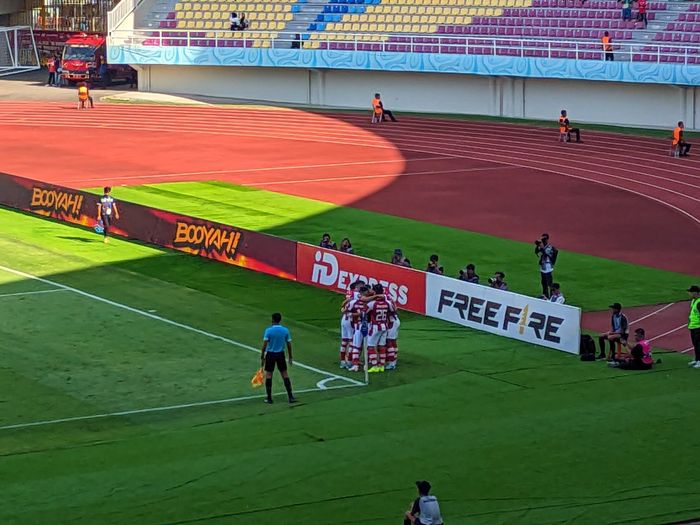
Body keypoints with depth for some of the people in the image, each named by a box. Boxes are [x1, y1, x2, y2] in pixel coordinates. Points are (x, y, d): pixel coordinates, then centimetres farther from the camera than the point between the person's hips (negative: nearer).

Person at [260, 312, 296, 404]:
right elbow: (289, 345, 3)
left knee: (268, 375, 6)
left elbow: (264, 345, -13)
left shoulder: (268, 330, -10)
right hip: (281, 354, 2)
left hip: (270, 354, -2)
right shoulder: (285, 330, -2)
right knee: (285, 375, 8)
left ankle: (269, 398, 6)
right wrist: (290, 357, 13)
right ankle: (291, 397, 7)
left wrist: (262, 357, -6)